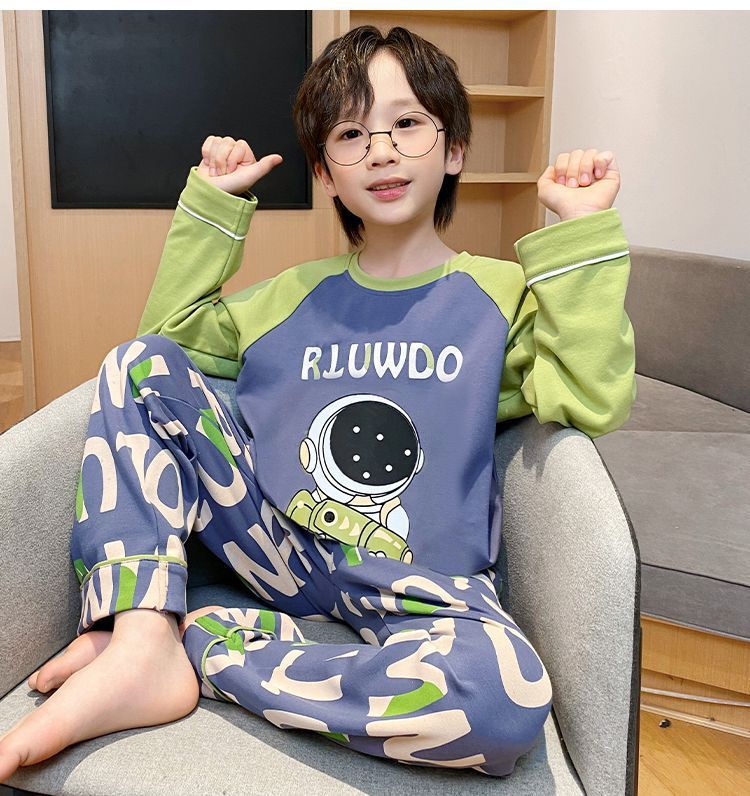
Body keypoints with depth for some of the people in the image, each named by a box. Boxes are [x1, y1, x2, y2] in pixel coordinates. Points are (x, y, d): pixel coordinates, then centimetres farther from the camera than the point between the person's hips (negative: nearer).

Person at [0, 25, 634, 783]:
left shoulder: (501, 294, 3)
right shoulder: (295, 296, 15)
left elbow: (592, 401, -12)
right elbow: (172, 330, 20)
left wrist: (581, 231, -13)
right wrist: (211, 203, 13)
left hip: (415, 587, -2)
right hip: (281, 548, 3)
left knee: (508, 698, -36)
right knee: (138, 364, -6)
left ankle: (205, 645, -19)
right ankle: (140, 642, -20)